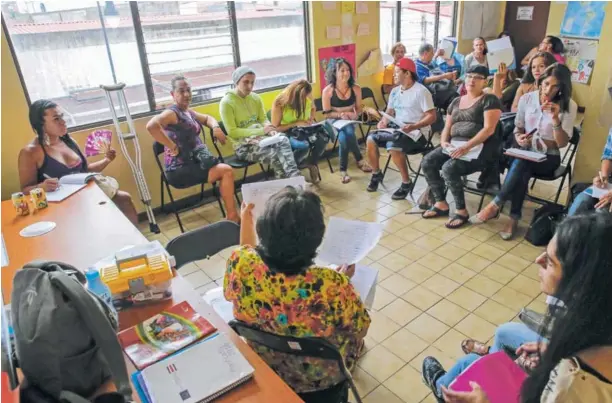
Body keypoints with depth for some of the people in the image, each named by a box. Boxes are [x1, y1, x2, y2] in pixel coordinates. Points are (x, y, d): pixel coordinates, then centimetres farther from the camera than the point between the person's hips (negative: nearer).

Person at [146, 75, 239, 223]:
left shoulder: (189, 112, 15)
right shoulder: (172, 113, -13)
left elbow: (207, 118, 32)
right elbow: (151, 126, -33)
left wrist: (216, 127, 10)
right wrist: (173, 147, -26)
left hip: (193, 163, 9)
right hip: (180, 170, -9)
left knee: (226, 172, -5)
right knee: (226, 171, -13)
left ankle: (233, 215, -3)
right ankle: (233, 217, -3)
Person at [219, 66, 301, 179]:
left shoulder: (255, 97, 8)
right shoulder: (226, 103, -10)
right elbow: (232, 132, -14)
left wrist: (269, 129, -12)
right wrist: (260, 131, -20)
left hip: (259, 137, 5)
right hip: (243, 145, -5)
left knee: (284, 140, -28)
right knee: (273, 154, -32)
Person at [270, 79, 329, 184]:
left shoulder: (308, 97, -9)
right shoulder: (279, 103, -22)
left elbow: (312, 108, 17)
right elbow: (275, 128, -17)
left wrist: (311, 119, -6)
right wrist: (296, 123, -24)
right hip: (287, 132, -5)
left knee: (323, 138, -27)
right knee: (304, 145, -37)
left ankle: (312, 164, 0)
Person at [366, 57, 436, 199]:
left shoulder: (421, 91, -11)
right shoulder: (395, 91, 12)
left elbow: (431, 117, -14)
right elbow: (389, 111, 18)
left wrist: (413, 126, -29)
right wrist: (384, 121, -5)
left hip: (417, 132, -7)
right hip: (397, 129, 7)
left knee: (393, 145, -34)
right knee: (371, 139, -11)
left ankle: (407, 182, -17)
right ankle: (376, 174, 8)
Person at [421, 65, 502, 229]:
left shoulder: (489, 100, -2)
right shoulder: (456, 102, 19)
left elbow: (489, 129, -14)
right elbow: (447, 127, 18)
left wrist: (467, 146, -24)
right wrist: (444, 142, -4)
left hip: (478, 147, -7)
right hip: (455, 144, 7)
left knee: (449, 168, -31)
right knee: (427, 162, -16)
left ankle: (461, 211, -14)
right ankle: (441, 204, -4)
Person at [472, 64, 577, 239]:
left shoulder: (569, 106, -7)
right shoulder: (527, 98, 0)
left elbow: (562, 143, -12)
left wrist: (555, 119, -25)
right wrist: (520, 139, -13)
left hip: (548, 158, -2)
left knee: (520, 163, -36)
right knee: (521, 170, -35)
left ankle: (495, 205, -29)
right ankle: (514, 218, -29)